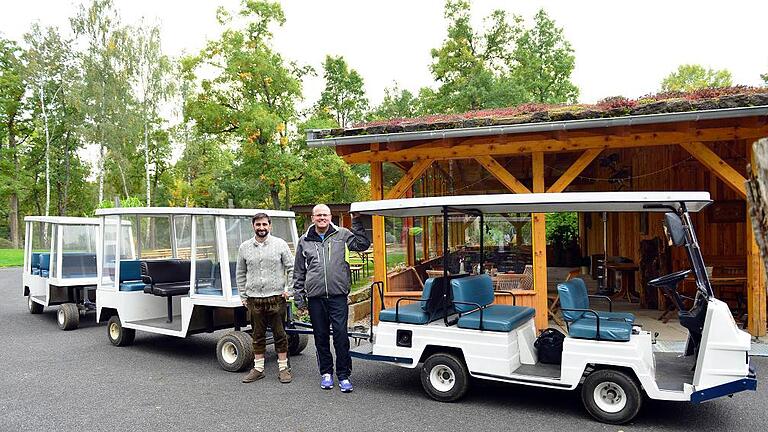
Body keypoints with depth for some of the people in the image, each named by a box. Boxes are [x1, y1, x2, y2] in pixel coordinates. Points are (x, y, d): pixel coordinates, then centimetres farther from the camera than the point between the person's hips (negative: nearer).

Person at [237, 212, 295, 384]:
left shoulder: (280, 244, 0)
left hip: (276, 297, -2)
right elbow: (240, 274, 15)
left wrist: (289, 289, -3)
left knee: (280, 334, 4)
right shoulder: (244, 247, 8)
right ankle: (258, 368, 21)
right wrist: (243, 296, 11)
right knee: (258, 335, 11)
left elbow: (291, 268, 3)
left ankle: (283, 368, 14)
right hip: (254, 299, 2)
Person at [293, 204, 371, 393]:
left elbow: (363, 244, -2)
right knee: (321, 336, 10)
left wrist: (356, 222, -6)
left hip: (338, 295, -2)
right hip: (315, 296, 2)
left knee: (341, 335, -4)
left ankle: (343, 375, 8)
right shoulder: (304, 241, 10)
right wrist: (299, 294, 10)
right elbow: (299, 271, 14)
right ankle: (326, 372, 25)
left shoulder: (342, 234, 6)